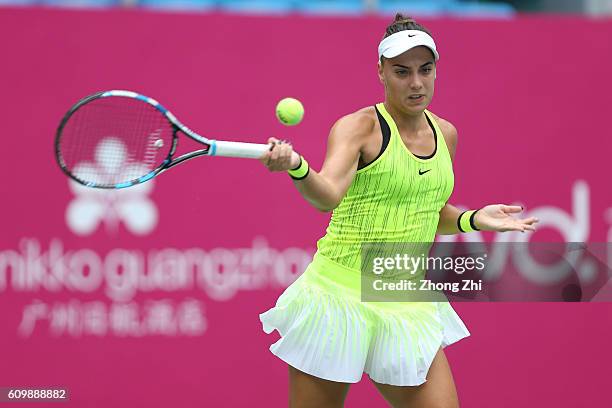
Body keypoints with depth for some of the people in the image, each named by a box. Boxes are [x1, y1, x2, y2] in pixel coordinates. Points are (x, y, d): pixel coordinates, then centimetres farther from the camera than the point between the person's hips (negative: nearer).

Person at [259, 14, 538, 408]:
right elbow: (328, 195, -29)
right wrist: (295, 166, -48)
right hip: (342, 297, -5)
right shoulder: (358, 127, -9)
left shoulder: (445, 134, 10)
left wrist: (474, 219, 6)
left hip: (408, 305, 5)